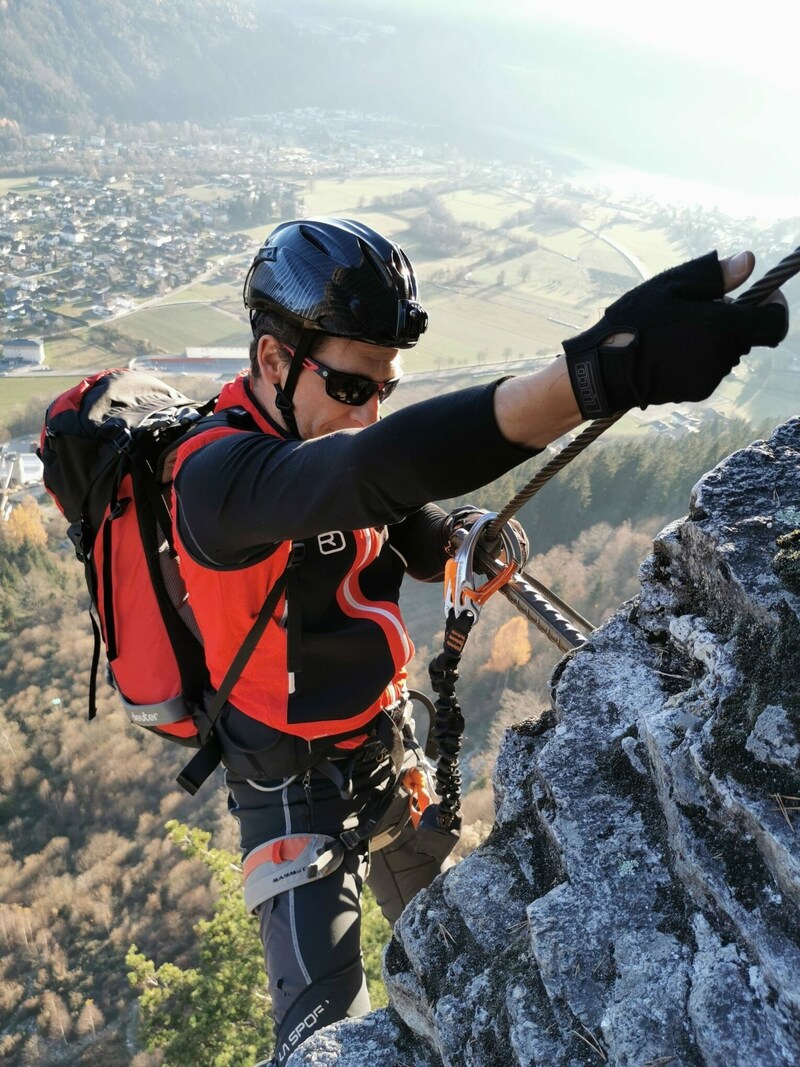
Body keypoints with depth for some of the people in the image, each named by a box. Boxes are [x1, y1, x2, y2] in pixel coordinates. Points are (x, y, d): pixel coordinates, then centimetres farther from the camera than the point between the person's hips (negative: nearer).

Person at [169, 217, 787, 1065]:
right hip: (293, 781, -7)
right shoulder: (217, 473, -31)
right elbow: (369, 471, -52)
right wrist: (596, 371, -64)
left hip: (387, 746, 7)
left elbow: (415, 539, 5)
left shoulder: (329, 440, -6)